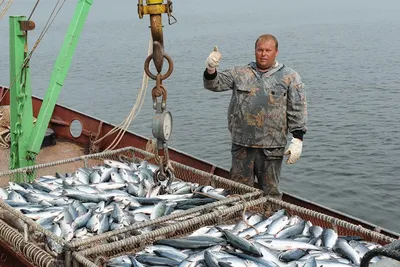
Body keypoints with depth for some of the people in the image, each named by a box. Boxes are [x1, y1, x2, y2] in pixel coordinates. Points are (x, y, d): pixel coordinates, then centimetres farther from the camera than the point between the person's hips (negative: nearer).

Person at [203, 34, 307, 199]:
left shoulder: (290, 78, 4)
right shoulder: (240, 73, 10)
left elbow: (297, 111, 1)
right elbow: (214, 84, 5)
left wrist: (297, 140, -6)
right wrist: (211, 70, -17)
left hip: (271, 147, -2)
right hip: (241, 145, 2)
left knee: (270, 193, 7)